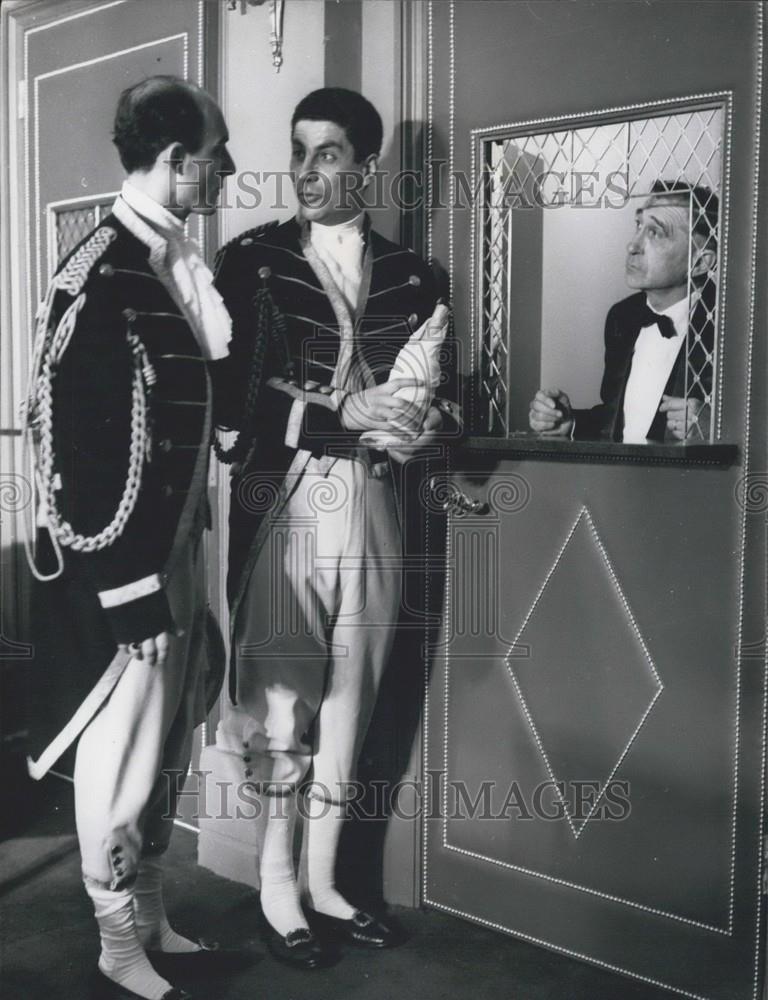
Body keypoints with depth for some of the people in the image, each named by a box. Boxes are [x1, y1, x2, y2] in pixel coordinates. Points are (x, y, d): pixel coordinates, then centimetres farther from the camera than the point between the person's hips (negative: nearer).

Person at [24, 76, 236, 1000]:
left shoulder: (179, 266, 8)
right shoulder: (100, 276, -16)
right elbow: (66, 442, -18)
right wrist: (124, 586, -18)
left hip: (178, 552, 8)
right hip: (123, 565, -8)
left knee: (165, 752, 18)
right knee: (122, 759, 7)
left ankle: (151, 919, 36)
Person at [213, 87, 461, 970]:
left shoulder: (407, 274, 11)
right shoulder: (252, 260, 1)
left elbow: (440, 390, 14)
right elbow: (232, 395, -6)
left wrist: (427, 422, -9)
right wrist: (343, 416, -15)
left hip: (371, 505, 3)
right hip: (282, 499, -3)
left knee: (348, 699, 9)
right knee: (280, 693, 0)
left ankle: (322, 881, 23)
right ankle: (276, 886, 18)